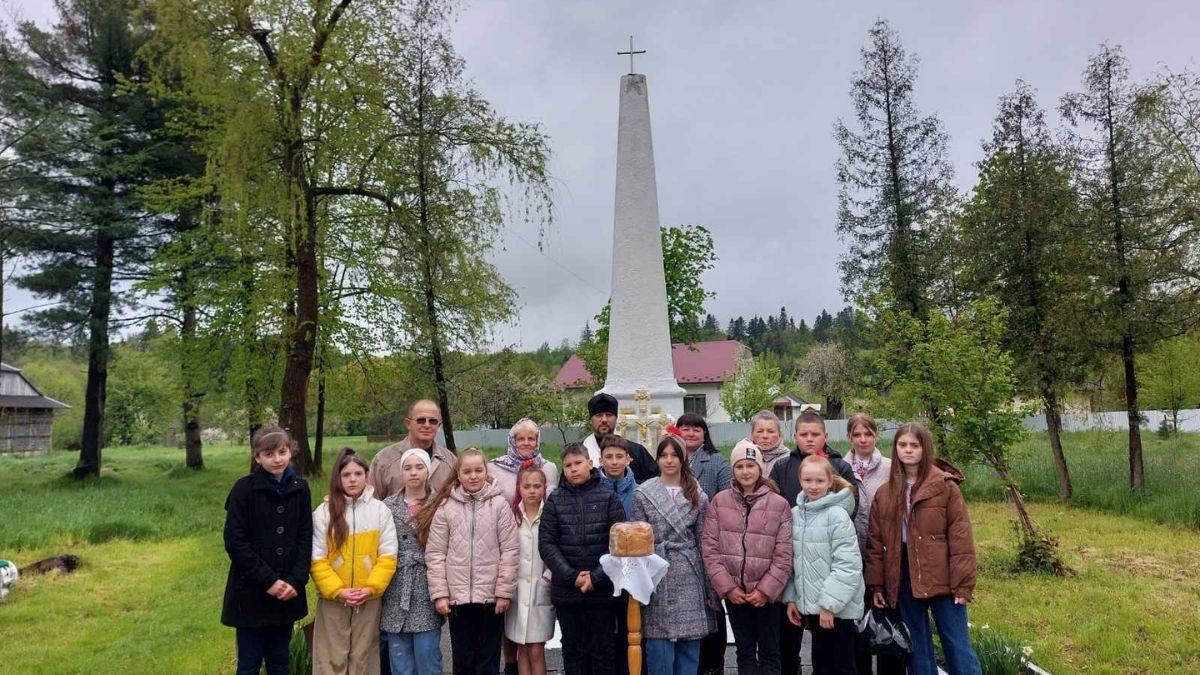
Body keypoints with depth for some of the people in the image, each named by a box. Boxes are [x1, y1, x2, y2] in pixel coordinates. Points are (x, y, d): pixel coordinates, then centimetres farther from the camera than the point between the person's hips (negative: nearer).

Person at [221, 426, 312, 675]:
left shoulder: (300, 488, 2)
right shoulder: (244, 489, -9)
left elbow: (306, 538, 2)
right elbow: (235, 542, -12)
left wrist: (296, 580, -11)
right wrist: (267, 580, -16)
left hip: (287, 593, 3)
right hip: (251, 593, -3)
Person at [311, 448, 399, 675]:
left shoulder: (380, 510, -2)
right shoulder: (324, 512, -4)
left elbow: (388, 557, -3)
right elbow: (317, 560, -6)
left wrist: (370, 588, -14)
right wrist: (338, 591, -15)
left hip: (370, 599, 1)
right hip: (332, 599, 0)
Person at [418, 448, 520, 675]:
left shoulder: (499, 504, -4)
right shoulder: (445, 507, -1)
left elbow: (510, 550, -4)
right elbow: (435, 554, 0)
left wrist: (504, 592, -8)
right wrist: (440, 593, -5)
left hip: (491, 596, -1)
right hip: (457, 596, 1)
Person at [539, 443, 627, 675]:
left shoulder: (608, 497, 0)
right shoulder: (555, 500, 3)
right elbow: (546, 543, -2)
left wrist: (597, 577, -13)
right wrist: (571, 576, -12)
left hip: (602, 590, -1)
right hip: (566, 590, 1)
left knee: (602, 651, 7)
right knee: (573, 651, 11)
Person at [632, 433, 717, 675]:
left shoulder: (698, 496, 6)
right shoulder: (643, 494, 1)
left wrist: (711, 588, 4)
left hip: (690, 578, 2)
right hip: (658, 577, -2)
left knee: (690, 646, 7)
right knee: (660, 646, 0)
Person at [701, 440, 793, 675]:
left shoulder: (779, 504, -4)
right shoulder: (719, 501, 0)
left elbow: (784, 554, -6)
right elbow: (709, 547, -3)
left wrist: (766, 589, -12)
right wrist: (726, 586, -9)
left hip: (766, 592, -1)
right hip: (733, 591, 2)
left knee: (769, 653, 9)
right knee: (744, 651, 13)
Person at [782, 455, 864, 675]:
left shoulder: (837, 515, -14)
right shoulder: (795, 514, 5)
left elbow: (848, 565, -18)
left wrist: (829, 603, -19)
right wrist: (791, 597, 7)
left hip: (837, 607, -6)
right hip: (810, 604, 6)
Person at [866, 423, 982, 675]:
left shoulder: (946, 487, -5)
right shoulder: (884, 493, 6)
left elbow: (961, 539, -8)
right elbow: (875, 542, 6)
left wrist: (963, 584, -12)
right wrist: (876, 584, 2)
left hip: (941, 579, -4)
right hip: (903, 581, 4)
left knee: (958, 647, 4)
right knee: (917, 650, 13)